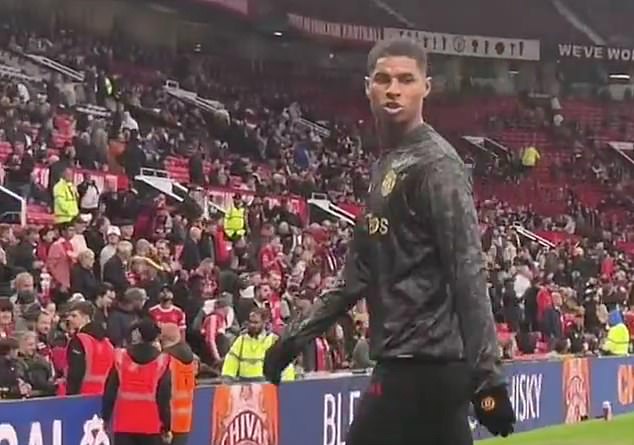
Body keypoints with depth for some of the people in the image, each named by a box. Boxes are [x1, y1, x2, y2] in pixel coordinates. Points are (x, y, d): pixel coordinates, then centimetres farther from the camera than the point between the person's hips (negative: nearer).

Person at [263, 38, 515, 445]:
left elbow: (467, 272, -16)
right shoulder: (386, 166, 17)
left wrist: (486, 372, -20)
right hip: (404, 361, 9)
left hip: (422, 364, -9)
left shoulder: (436, 164, -10)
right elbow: (362, 275, 21)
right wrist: (297, 336, 19)